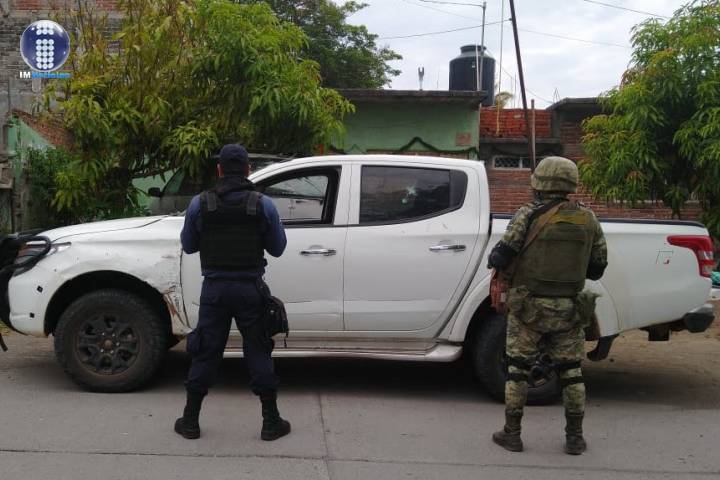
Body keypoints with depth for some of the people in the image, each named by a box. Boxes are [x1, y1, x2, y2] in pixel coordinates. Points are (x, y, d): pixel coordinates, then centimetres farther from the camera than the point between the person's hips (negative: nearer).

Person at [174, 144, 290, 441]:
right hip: (250, 288, -1)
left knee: (205, 352, 10)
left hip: (214, 289, 1)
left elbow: (188, 245, 7)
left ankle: (190, 421, 18)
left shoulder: (200, 204, -3)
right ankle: (271, 422, 12)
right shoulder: (263, 205, -5)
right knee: (259, 353, 7)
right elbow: (278, 248, 3)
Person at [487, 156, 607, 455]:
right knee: (571, 371, 13)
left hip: (529, 307, -3)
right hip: (569, 309, 3)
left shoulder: (530, 214, -10)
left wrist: (493, 260, 8)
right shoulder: (588, 220, 3)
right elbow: (597, 268, 8)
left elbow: (501, 256, -14)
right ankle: (575, 438, 18)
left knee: (518, 368, 8)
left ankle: (512, 434, 14)